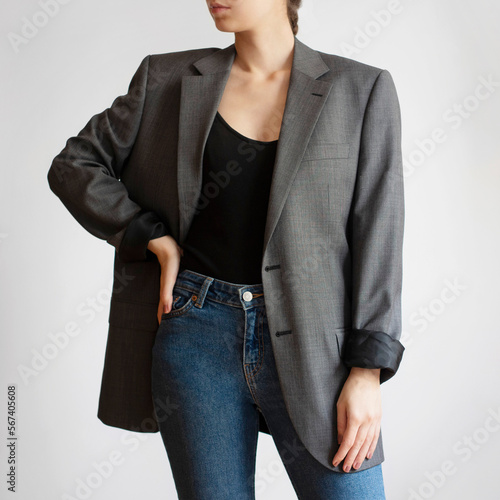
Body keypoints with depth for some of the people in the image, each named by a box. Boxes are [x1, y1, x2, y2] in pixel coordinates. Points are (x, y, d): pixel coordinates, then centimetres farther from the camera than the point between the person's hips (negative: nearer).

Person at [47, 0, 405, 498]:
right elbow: (73, 166, 11)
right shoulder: (169, 79, 7)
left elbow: (376, 237, -2)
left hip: (306, 340, -1)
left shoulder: (361, 90, 2)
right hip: (196, 335, 2)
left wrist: (367, 371, -8)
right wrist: (156, 240, -2)